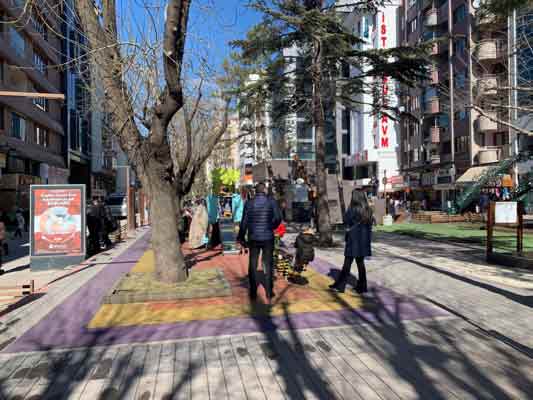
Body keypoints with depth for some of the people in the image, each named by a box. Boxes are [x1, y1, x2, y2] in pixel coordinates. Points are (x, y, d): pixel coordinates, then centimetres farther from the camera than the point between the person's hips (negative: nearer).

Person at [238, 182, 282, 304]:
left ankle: (253, 294, 17)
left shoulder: (249, 203, -1)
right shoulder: (271, 202, -5)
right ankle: (269, 295, 12)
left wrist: (241, 238, 7)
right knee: (268, 265, 9)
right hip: (268, 238, -1)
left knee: (253, 266, 12)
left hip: (253, 238, 1)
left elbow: (244, 222, -1)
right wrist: (271, 227, 7)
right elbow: (278, 218, -12)